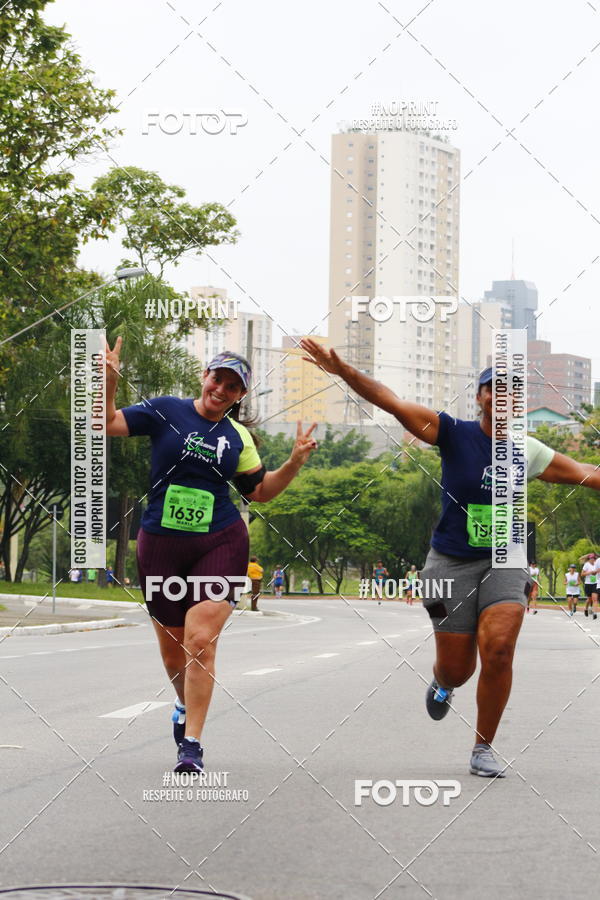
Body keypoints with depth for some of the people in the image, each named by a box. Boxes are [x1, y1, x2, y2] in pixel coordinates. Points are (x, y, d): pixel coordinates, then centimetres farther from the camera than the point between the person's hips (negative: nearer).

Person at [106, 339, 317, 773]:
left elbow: (259, 490, 17)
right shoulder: (165, 411, 0)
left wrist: (295, 462, 4)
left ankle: (192, 744, -10)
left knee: (201, 642, -15)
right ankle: (185, 705, 43)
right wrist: (109, 381, -19)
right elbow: (108, 423, -5)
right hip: (161, 544, 0)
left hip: (220, 544, 0)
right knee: (172, 652, 10)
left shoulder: (238, 436, 8)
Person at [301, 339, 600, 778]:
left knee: (498, 648, -20)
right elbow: (392, 402, -17)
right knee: (457, 669, 1)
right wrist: (343, 370, -29)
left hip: (504, 562, 2)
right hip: (452, 563, -2)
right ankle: (442, 684, 43)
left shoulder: (528, 452, 3)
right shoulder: (454, 434, -8)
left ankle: (484, 749, -2)